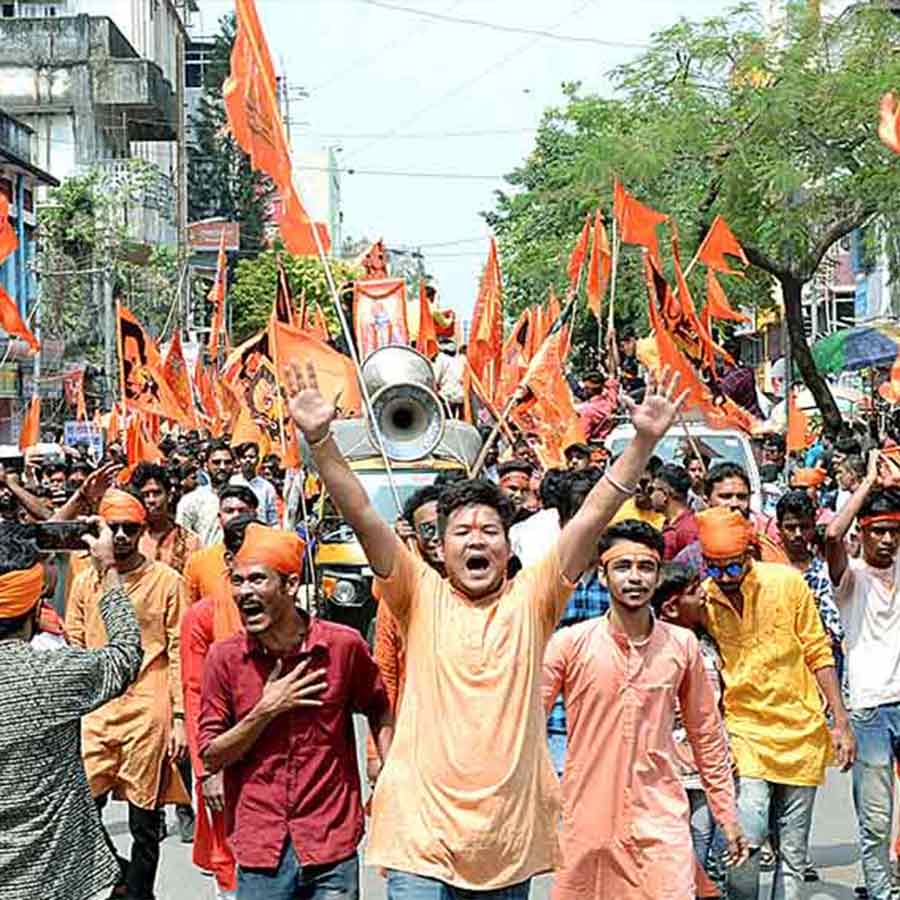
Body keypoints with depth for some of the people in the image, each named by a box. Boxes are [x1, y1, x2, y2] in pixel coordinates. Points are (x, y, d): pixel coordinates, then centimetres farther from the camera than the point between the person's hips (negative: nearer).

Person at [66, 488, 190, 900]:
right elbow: (73, 649, 13)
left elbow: (179, 653, 0)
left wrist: (179, 718, -5)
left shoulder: (167, 580, 1)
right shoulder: (85, 581, 10)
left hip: (148, 710, -3)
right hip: (95, 710, 3)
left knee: (144, 818, 3)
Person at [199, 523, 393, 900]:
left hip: (332, 844, 0)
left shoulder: (343, 645, -5)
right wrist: (266, 710, -13)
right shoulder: (224, 657, -3)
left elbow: (378, 708, 13)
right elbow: (210, 756, -1)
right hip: (259, 850, 1)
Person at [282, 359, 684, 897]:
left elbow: (594, 515, -5)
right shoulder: (422, 598, 1)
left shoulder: (532, 599, 3)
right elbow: (363, 516, -8)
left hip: (510, 838, 2)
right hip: (424, 837, -1)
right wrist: (320, 438, -19)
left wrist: (644, 440, -13)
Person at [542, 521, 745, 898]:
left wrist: (727, 815, 13)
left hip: (661, 824, 1)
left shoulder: (683, 645, 2)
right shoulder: (569, 644, -5)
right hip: (585, 822, -1)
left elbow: (707, 736, 11)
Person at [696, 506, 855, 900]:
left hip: (801, 731, 1)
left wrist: (841, 723, 1)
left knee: (792, 853, 6)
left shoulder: (786, 582, -6)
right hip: (745, 731, -1)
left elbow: (818, 653, 2)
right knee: (748, 838, -19)